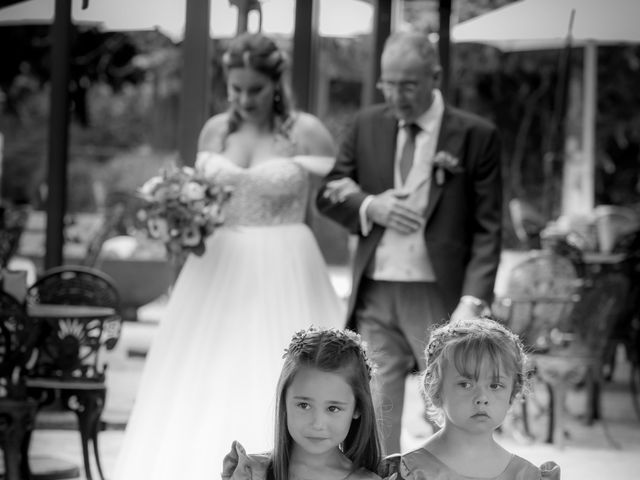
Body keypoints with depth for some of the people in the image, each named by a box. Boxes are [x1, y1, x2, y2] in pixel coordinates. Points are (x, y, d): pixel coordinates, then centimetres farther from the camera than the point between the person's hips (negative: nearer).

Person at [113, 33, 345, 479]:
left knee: (276, 393, -3)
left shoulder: (306, 132, -6)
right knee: (204, 393, 4)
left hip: (283, 278, -4)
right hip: (218, 273, 4)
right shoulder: (215, 130, 7)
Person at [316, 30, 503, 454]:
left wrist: (471, 302, -14)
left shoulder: (475, 136, -3)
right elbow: (328, 195, 13)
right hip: (374, 296, 3)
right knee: (375, 414, 4)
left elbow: (487, 229, -4)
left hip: (439, 297, -3)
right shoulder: (367, 125, 8)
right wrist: (370, 206, -8)